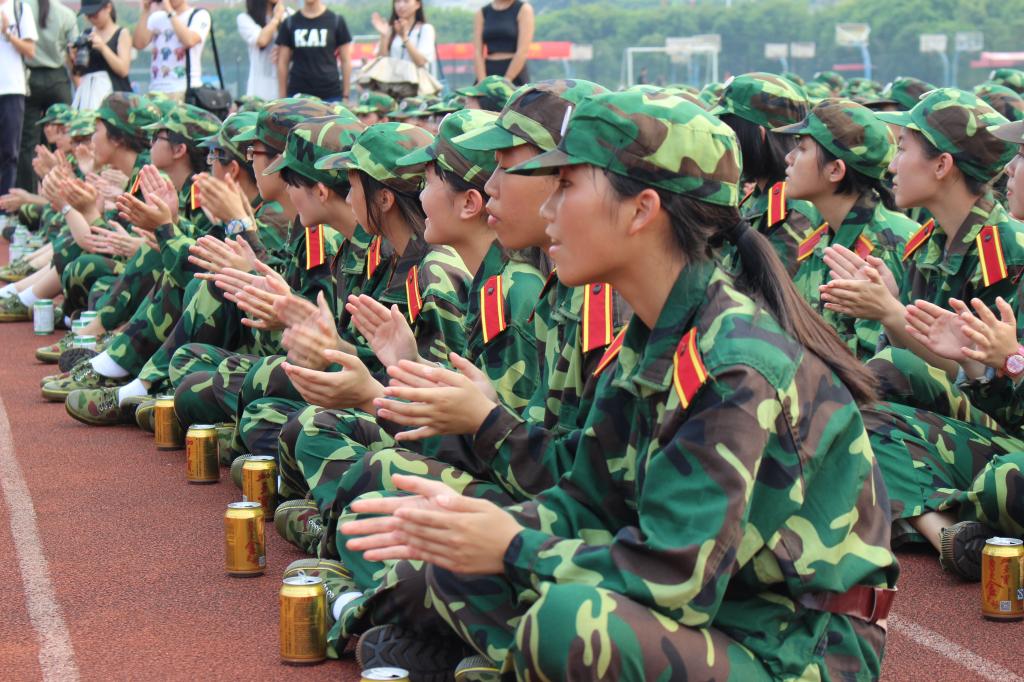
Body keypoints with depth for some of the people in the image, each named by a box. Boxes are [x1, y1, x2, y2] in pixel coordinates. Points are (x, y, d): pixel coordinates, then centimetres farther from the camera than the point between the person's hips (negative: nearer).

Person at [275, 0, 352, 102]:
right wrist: (282, 98, 4)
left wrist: (346, 96, 0)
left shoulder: (336, 21, 4)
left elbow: (346, 60, 5)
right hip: (297, 94, 1)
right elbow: (282, 63, 9)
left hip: (330, 95, -1)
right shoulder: (290, 23, 8)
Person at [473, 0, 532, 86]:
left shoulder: (524, 9, 0)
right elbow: (477, 52, 3)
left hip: (515, 77, -3)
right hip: (488, 74, 4)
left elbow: (523, 51, -9)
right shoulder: (481, 13, 11)